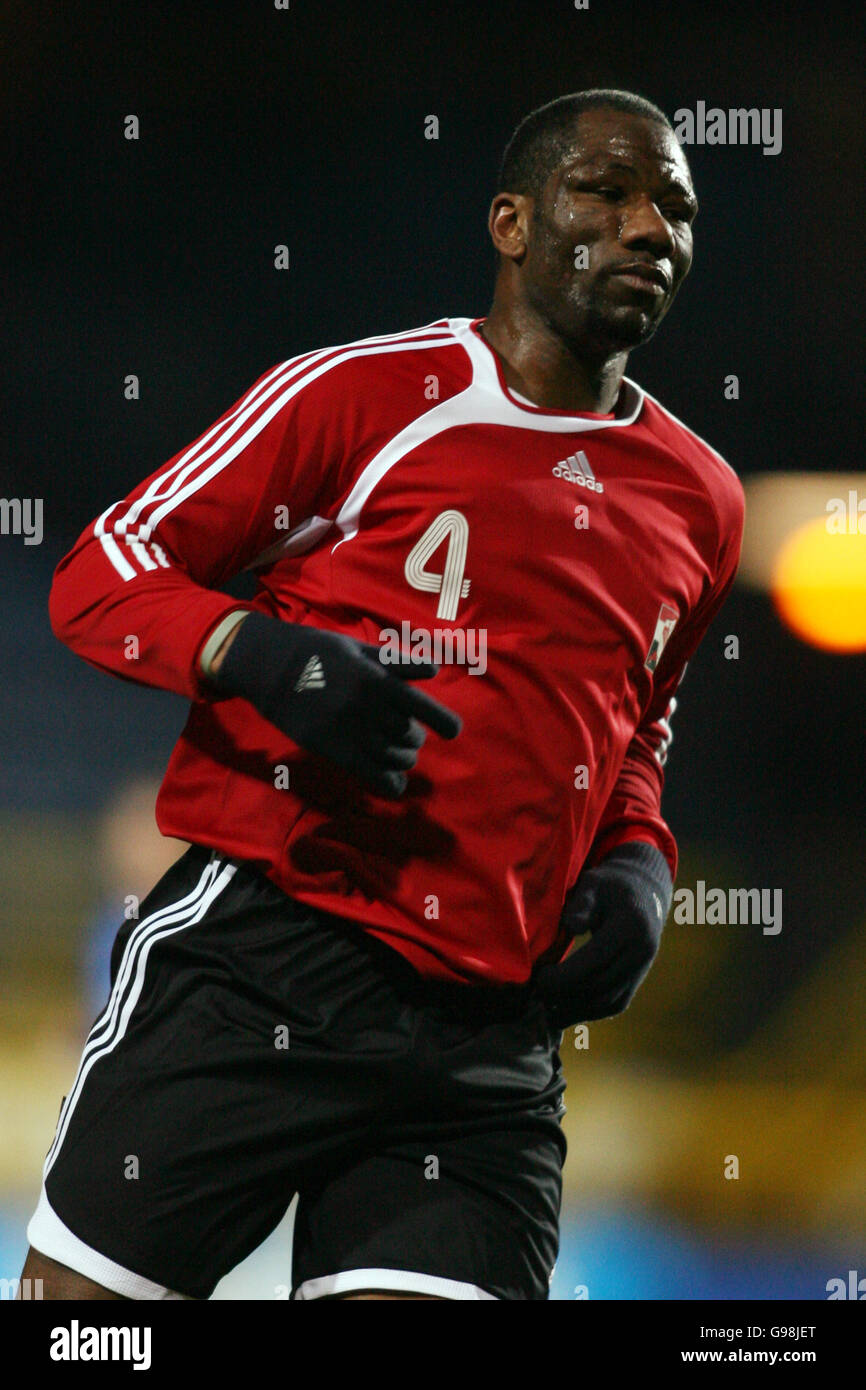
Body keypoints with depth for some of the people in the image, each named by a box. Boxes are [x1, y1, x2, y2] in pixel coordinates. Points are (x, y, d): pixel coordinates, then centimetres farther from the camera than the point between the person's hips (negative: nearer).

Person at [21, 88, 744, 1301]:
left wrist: (638, 862, 11)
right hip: (263, 957, -4)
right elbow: (101, 577, 0)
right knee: (84, 1296, -5)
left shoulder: (701, 504, 16)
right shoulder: (366, 394, -1)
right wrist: (264, 655, -19)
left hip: (489, 1033, 4)